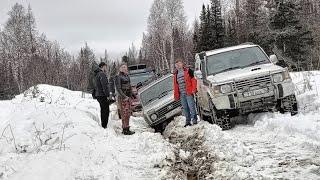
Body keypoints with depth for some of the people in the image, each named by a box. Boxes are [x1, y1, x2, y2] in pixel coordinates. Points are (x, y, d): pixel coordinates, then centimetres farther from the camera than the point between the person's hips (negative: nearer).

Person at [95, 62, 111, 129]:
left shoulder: (98, 74, 19)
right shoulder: (102, 74, -14)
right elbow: (104, 86, -21)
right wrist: (107, 95, -18)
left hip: (99, 95, 10)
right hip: (103, 96, -10)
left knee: (103, 111, 16)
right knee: (105, 111, -8)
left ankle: (103, 125, 23)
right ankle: (104, 126, -8)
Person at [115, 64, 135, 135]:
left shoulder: (127, 76, 15)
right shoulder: (118, 77, -9)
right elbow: (118, 88, -16)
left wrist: (132, 94, 19)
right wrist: (124, 96, -25)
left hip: (128, 97, 8)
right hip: (122, 98, -8)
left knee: (128, 113, 11)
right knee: (124, 113, -8)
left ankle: (126, 128, 18)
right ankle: (125, 130, -5)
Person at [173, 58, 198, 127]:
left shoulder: (188, 71, 2)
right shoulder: (175, 74, 17)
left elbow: (193, 80, -2)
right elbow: (175, 85, 19)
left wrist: (193, 90, -10)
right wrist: (176, 95, 14)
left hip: (188, 92, -5)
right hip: (181, 94, 5)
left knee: (191, 106, -7)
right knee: (185, 108, 8)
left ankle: (194, 120, 0)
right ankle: (188, 121, 14)